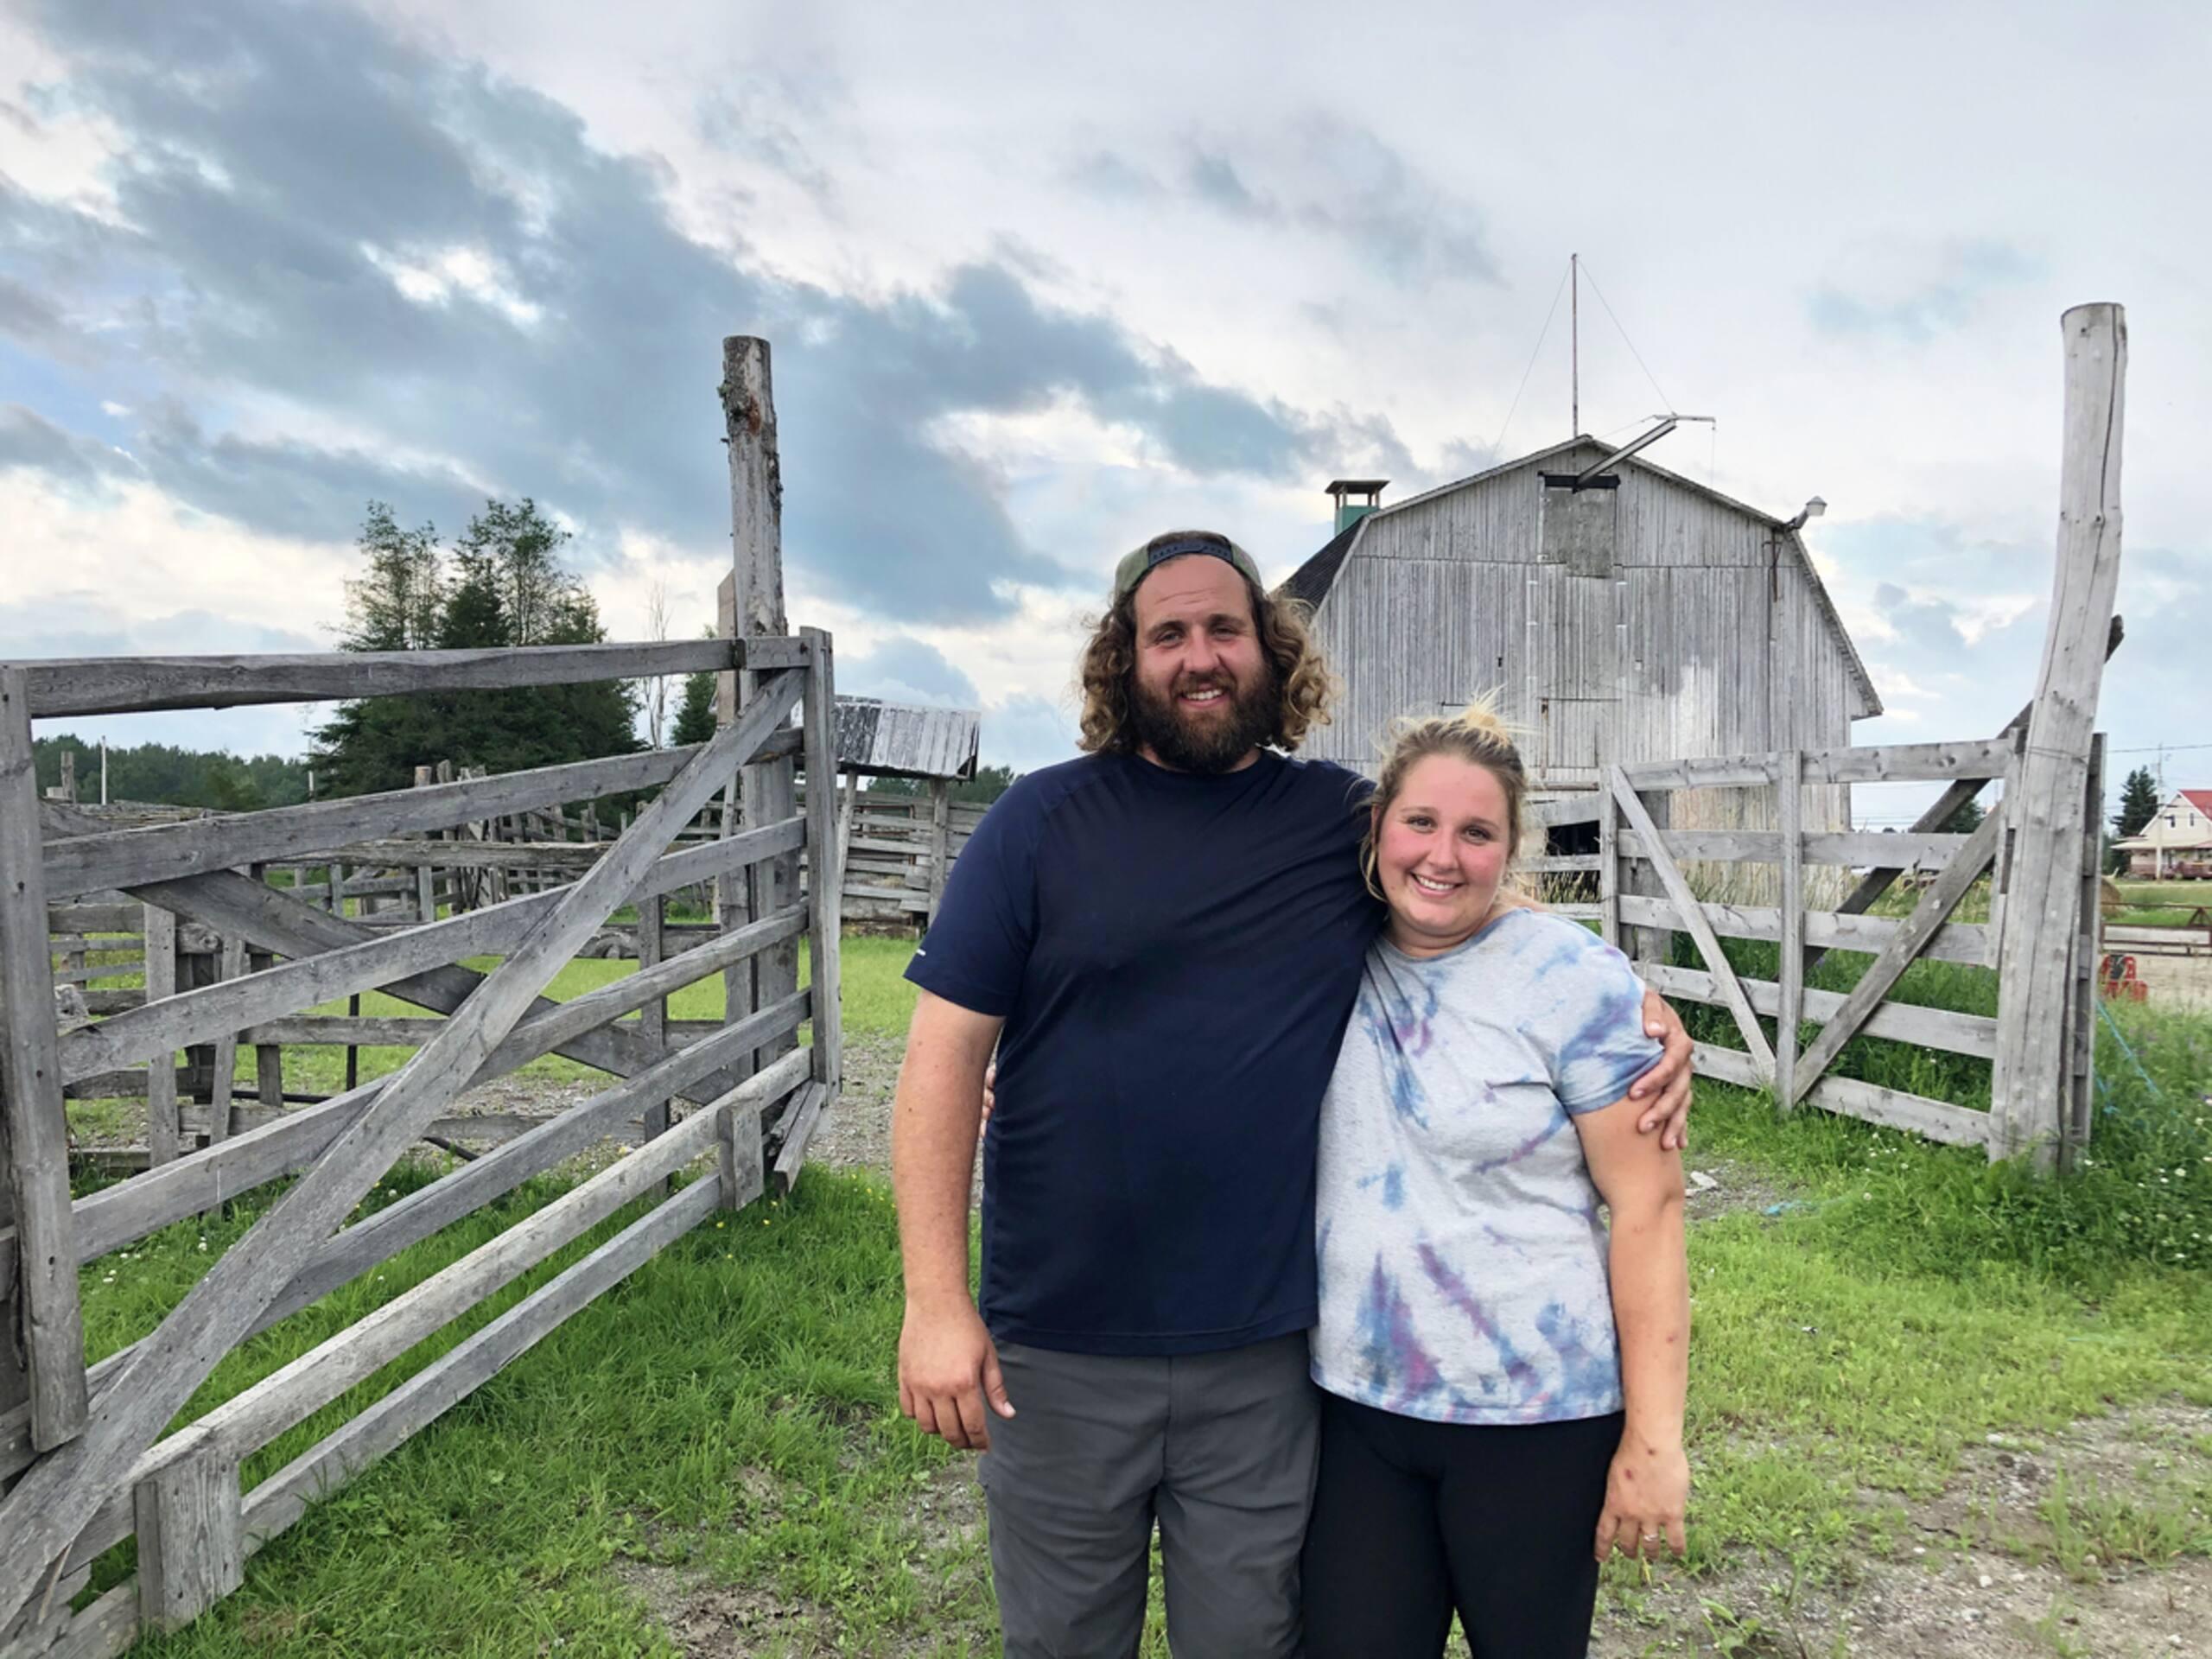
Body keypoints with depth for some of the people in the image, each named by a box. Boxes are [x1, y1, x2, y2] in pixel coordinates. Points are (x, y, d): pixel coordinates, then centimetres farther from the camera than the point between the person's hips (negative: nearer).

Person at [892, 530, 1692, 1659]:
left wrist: (1639, 1006, -1)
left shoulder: (1349, 821, 2)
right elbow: (947, 1055, -7)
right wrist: (936, 1298, -12)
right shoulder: (1041, 822, -5)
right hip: (1059, 1353, -1)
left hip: (1268, 1353, 2)